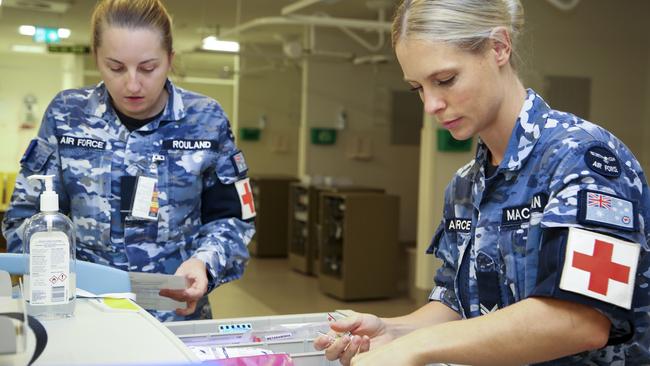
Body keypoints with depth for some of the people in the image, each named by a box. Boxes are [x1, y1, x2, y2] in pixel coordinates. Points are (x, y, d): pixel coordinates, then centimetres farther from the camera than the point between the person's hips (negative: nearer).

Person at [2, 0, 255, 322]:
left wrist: (204, 263, -14)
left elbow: (231, 219, 6)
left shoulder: (206, 121, 1)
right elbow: (27, 214, 7)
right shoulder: (66, 116, 2)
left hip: (176, 314, -1)